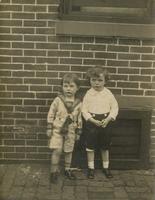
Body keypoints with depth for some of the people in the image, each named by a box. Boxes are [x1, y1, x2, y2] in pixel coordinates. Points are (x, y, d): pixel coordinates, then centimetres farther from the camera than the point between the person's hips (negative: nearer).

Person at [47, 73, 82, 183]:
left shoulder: (78, 103, -3)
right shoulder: (58, 100, -9)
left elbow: (79, 119, 5)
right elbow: (51, 114, -3)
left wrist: (78, 132, 7)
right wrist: (49, 128, -5)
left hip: (70, 131, 2)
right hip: (57, 129, -2)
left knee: (69, 151, 13)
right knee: (57, 151, -6)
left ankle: (67, 169, 31)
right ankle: (54, 171, 12)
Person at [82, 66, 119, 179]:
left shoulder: (108, 94, -4)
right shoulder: (88, 94, -7)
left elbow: (115, 107, -2)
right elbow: (84, 110, -7)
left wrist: (108, 119, -15)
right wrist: (93, 121, -18)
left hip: (105, 123, 1)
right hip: (91, 123, -1)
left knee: (105, 147, 14)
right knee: (90, 146, 8)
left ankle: (106, 167, 30)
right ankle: (91, 168, 23)